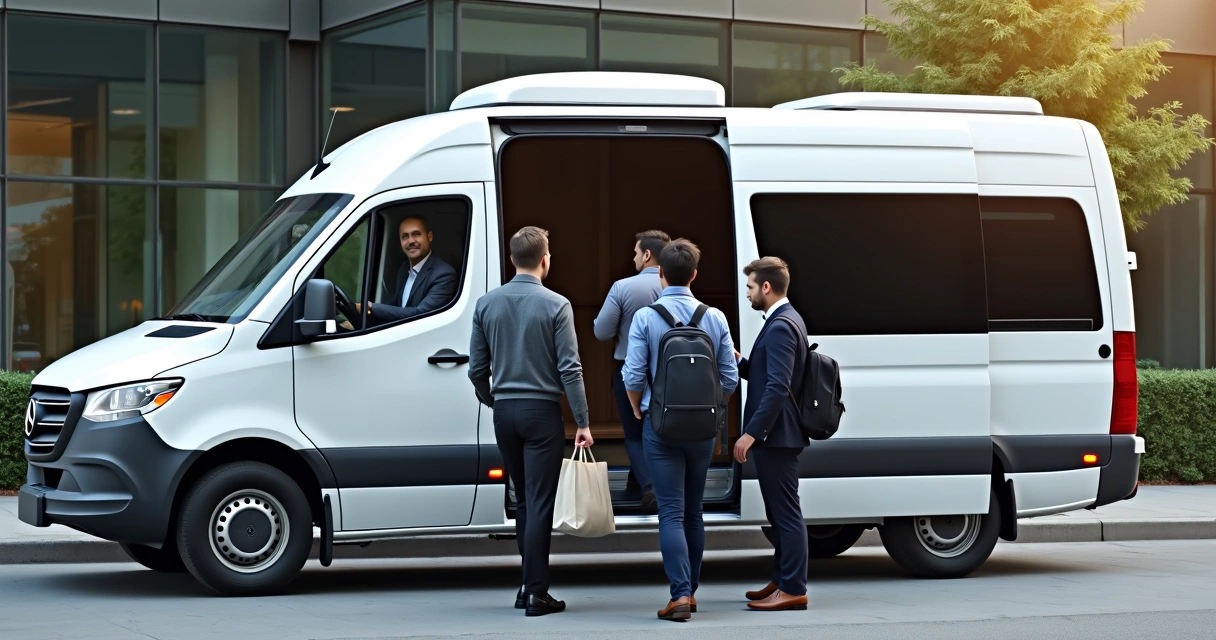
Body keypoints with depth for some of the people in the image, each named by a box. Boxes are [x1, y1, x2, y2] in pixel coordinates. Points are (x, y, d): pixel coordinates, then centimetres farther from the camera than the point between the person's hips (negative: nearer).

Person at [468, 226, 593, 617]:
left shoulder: (487, 304, 4)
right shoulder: (555, 306, -9)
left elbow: (477, 368, 7)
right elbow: (569, 369, -12)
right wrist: (583, 422, -9)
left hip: (504, 411, 4)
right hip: (541, 411, -4)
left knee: (523, 501, 16)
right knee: (539, 503, -2)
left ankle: (529, 584, 18)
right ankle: (536, 592, -3)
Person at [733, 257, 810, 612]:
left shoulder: (781, 326, -17)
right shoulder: (785, 321, 15)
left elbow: (778, 387, -24)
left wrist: (751, 433, -25)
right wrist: (740, 362, 4)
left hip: (777, 435, -11)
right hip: (775, 435, 11)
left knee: (786, 512, -6)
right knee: (780, 512, 16)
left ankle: (793, 589, -3)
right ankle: (782, 581, 24)